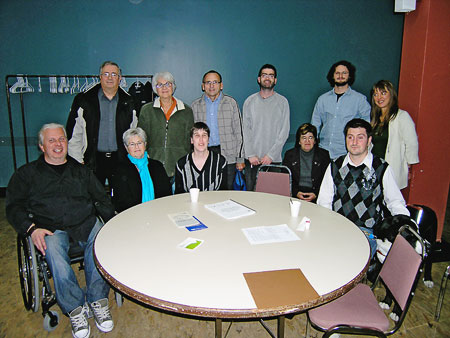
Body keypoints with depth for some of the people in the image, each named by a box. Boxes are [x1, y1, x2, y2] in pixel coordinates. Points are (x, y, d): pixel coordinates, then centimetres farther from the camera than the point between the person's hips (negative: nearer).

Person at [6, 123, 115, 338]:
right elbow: (14, 207, 9)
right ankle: (75, 309, -25)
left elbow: (101, 199, 19)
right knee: (53, 251, -34)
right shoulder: (26, 174, 18)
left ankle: (97, 300, -23)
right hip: (50, 229, -1)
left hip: (86, 224, 1)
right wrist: (32, 229, -10)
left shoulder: (81, 171, 24)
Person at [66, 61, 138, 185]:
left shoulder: (128, 102, 8)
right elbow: (73, 134, 3)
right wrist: (78, 161, -2)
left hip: (120, 160, 1)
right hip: (93, 160, -1)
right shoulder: (83, 100, 3)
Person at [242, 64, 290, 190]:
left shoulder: (282, 102, 3)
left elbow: (284, 131, -2)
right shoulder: (250, 101, 7)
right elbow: (246, 129, 3)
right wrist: (250, 154, -7)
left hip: (273, 159, -1)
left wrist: (271, 155, -10)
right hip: (252, 159, 1)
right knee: (250, 191, 5)